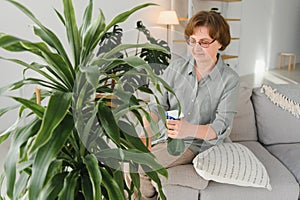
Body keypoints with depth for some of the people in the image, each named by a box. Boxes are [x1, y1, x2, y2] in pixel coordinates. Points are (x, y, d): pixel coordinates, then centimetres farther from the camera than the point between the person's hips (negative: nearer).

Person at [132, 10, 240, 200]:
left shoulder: (230, 79, -10)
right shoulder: (176, 67, -1)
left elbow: (222, 127, -16)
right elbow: (157, 105, -3)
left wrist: (190, 129, -35)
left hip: (196, 143, -4)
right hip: (165, 134, 4)